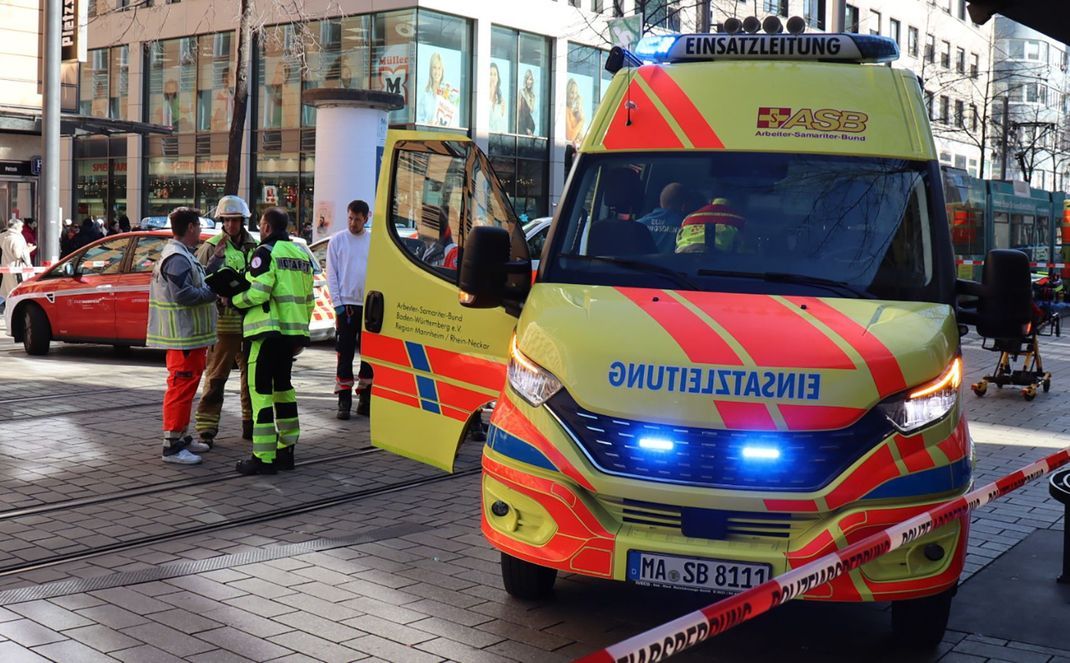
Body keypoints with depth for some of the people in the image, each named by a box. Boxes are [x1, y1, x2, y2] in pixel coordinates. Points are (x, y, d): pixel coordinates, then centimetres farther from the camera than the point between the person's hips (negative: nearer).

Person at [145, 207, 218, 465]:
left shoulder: (178, 254, 16)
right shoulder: (178, 258, -19)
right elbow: (183, 295, -26)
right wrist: (214, 291, -16)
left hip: (186, 334, 11)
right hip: (183, 335, -11)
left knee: (184, 385, 19)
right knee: (182, 386, -8)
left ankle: (181, 437, 30)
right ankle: (172, 446, -5)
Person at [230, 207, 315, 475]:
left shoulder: (266, 252, -8)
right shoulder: (301, 254, 17)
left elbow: (258, 293, -19)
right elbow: (308, 300, 18)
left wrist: (233, 300, -1)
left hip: (269, 331, -8)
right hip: (293, 332, 8)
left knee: (261, 389, -6)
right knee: (283, 386, 17)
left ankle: (264, 457, -9)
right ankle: (286, 450, 21)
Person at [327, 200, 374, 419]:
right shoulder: (337, 240, 3)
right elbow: (331, 274, 2)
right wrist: (338, 303, -6)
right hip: (346, 305, -2)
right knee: (345, 354, -1)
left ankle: (365, 397, 17)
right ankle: (344, 400, 2)